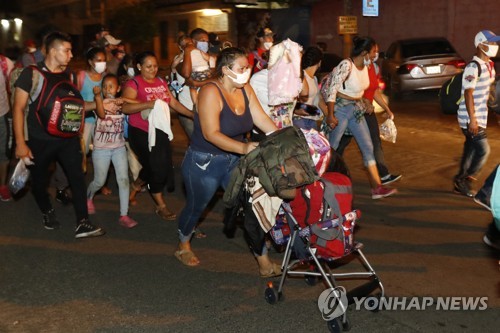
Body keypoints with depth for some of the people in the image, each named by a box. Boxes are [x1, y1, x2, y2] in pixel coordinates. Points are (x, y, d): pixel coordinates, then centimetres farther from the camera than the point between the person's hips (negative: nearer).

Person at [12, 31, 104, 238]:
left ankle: (82, 223, -2)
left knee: (77, 178, -6)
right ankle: (47, 212, 40)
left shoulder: (69, 75, 5)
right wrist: (20, 143, -14)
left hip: (67, 138, 3)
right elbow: (19, 108, -10)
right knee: (40, 181, 13)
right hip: (40, 140, -3)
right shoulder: (32, 73, -10)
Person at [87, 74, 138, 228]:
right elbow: (102, 114, -31)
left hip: (119, 148, 2)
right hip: (101, 149, -2)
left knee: (123, 179, -7)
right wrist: (98, 96, -44)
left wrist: (124, 100, -27)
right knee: (99, 182, 9)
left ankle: (124, 215, -2)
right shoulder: (99, 103, -9)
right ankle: (88, 197, 43)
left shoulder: (121, 103, 1)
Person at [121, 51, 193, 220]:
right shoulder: (134, 83, -11)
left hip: (160, 131, 7)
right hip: (142, 133, -7)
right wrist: (148, 104, -36)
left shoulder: (161, 82, 10)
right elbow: (125, 107, -24)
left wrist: (193, 114, 5)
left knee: (163, 166, 12)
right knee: (157, 167, -2)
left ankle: (135, 186, 40)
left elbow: (173, 102, 12)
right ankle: (161, 206, 16)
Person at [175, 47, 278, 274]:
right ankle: (183, 247, 43)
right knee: (196, 207, 15)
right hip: (204, 162, -6)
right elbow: (211, 134, -31)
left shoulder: (245, 89, -3)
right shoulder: (211, 92, -24)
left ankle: (263, 261, 7)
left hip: (234, 160, 6)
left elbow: (262, 119, -6)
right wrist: (243, 148, -41)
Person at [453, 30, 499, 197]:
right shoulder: (473, 67, -19)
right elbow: (468, 94, -22)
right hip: (471, 118, -9)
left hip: (480, 117, 9)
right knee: (483, 151, -6)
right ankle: (462, 180, 7)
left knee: (471, 150, 13)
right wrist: (472, 119, -25)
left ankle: (461, 182, 23)